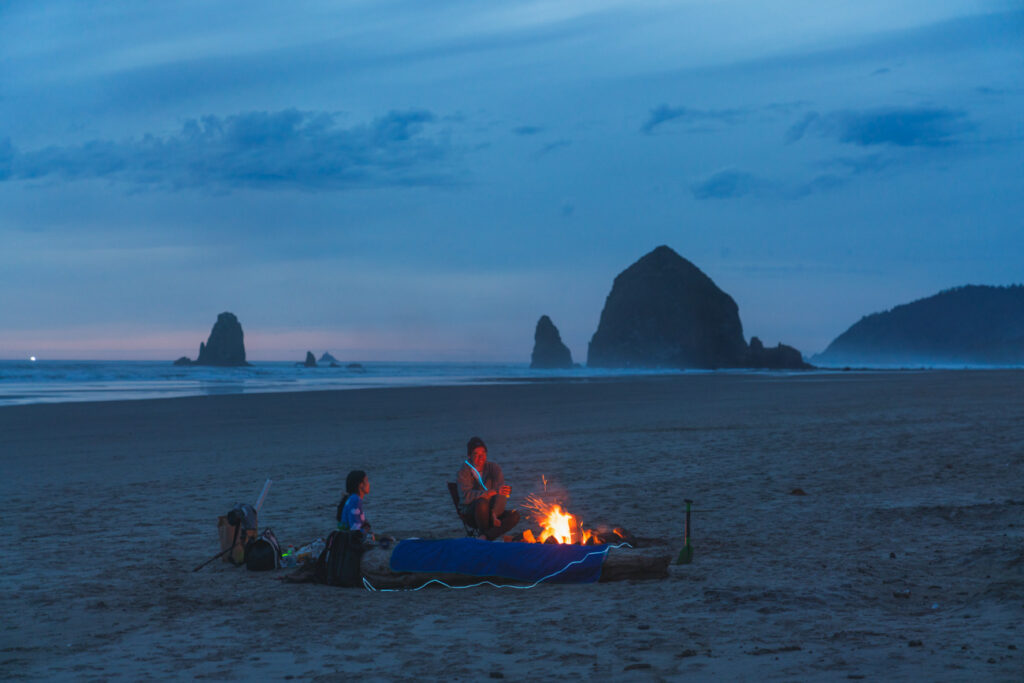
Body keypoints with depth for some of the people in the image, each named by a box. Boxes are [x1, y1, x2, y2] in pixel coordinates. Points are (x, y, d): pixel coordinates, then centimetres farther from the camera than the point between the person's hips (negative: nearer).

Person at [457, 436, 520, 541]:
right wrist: (493, 492, -39)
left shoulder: (493, 467, 2)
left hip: (491, 511, 4)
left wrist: (495, 514, -26)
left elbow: (501, 493, -9)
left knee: (514, 516, -21)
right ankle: (484, 532, -15)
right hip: (470, 514, -4)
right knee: (482, 503, -36)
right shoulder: (463, 472, -9)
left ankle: (487, 537, -30)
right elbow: (466, 496, -28)